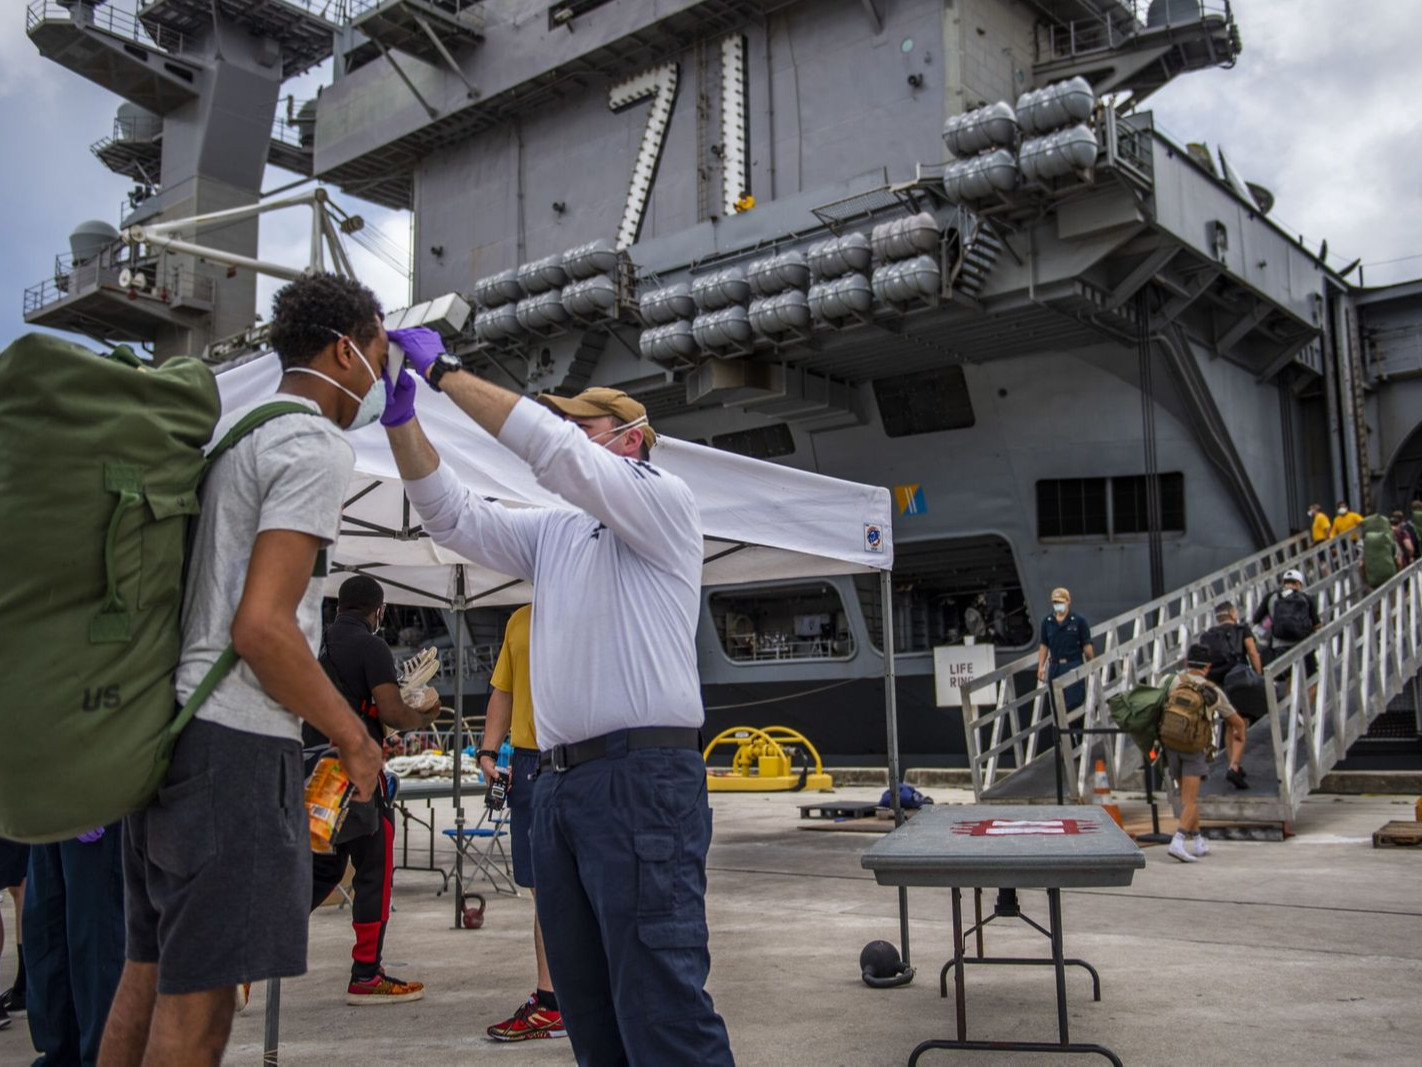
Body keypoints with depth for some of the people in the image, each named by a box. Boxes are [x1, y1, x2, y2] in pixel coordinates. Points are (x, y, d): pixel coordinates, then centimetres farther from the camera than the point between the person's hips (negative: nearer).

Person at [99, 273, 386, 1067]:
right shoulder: (317, 446, -11)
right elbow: (262, 627, -20)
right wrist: (353, 737, -9)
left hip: (167, 725, 9)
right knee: (201, 988, -3)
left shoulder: (224, 430, 16)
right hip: (236, 741, -9)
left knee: (151, 968, 16)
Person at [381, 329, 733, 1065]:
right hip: (559, 782, 8)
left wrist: (444, 369, -9)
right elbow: (454, 518, 15)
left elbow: (553, 450, -12)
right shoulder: (553, 530, 21)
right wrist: (402, 419, 3)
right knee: (587, 1004, 12)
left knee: (661, 1003, -10)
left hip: (642, 780, -8)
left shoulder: (664, 504, 0)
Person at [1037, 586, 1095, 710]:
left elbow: (1087, 645, -1)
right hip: (1055, 666, 4)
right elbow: (1044, 646, 11)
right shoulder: (1047, 622, 7)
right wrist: (1041, 667, 5)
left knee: (1074, 701, -6)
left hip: (1074, 666, -4)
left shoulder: (1079, 621, -3)